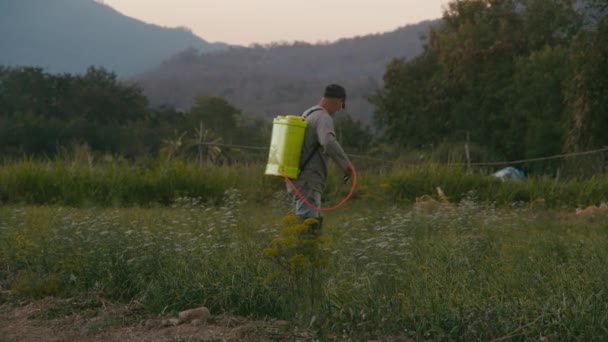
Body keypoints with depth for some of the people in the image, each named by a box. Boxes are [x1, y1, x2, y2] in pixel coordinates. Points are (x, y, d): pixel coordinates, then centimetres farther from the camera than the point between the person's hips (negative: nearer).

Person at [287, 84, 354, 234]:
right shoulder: (323, 118, -13)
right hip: (308, 181, -10)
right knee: (308, 227, -14)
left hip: (298, 179, 10)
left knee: (315, 221, 19)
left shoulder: (309, 114, 17)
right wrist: (346, 164, -25)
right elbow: (329, 142, -32)